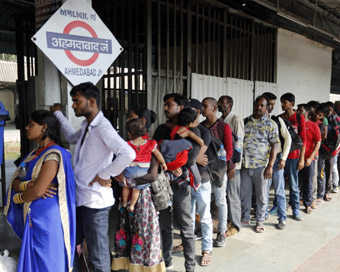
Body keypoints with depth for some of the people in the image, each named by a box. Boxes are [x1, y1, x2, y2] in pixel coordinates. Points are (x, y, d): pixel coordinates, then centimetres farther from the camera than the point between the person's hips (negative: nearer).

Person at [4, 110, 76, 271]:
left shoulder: (53, 155, -17)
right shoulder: (35, 154, 11)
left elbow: (37, 191, -22)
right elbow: (15, 181, 7)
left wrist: (17, 198, -4)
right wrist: (27, 184, -15)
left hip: (47, 219, -8)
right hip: (32, 217, 8)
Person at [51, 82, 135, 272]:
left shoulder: (102, 128, -19)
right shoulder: (86, 125, 10)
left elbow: (128, 154, -33)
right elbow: (72, 138, 32)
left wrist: (103, 175, -22)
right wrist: (58, 114, 32)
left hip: (94, 200, -9)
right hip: (80, 197, 9)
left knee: (98, 256, 6)